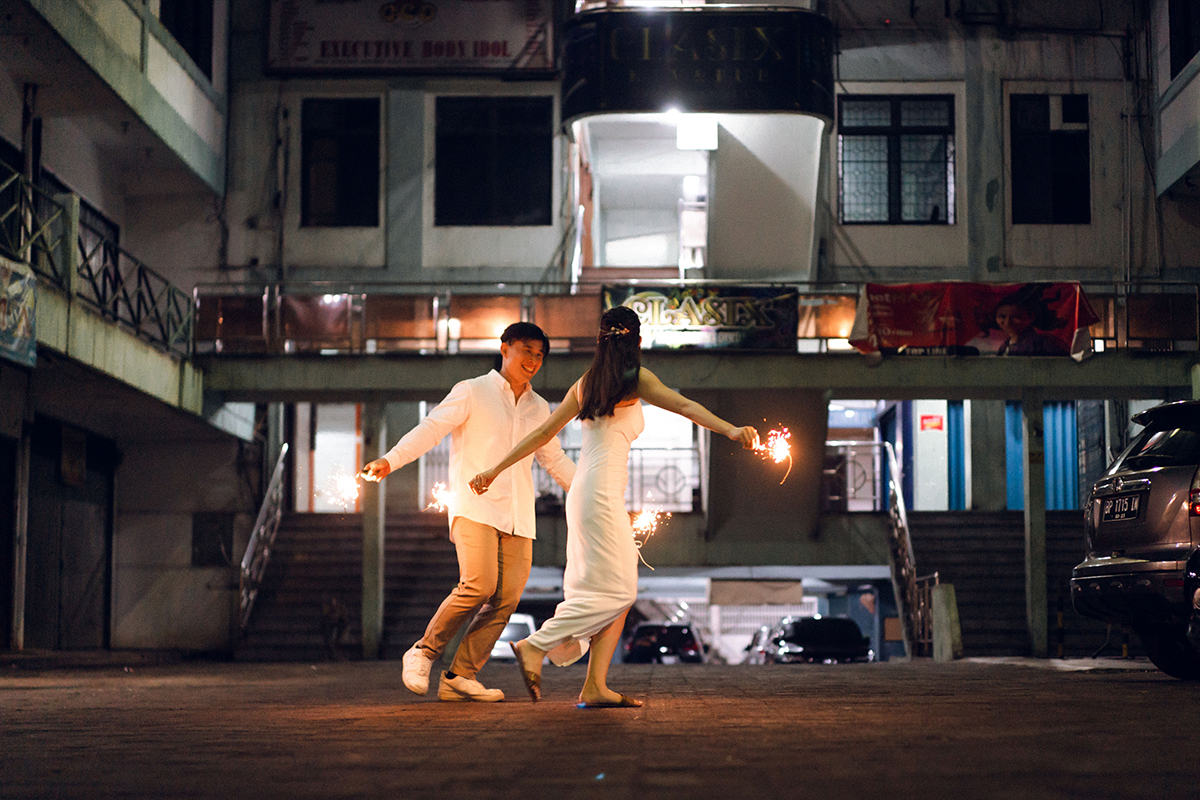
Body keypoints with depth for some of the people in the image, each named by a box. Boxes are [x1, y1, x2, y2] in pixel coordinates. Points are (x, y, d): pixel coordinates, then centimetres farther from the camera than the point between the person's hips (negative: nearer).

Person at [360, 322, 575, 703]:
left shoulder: (539, 409, 20)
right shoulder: (472, 392, 4)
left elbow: (555, 460, 31)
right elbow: (432, 427, -7)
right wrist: (391, 459, -22)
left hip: (518, 515, 5)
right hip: (474, 506, -5)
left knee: (505, 599, -8)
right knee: (479, 585, -23)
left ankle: (460, 677, -1)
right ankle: (423, 651, -4)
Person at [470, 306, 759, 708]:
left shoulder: (585, 384, 16)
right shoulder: (635, 378, -2)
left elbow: (543, 433, 18)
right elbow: (683, 405, -17)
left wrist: (496, 469, 26)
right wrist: (730, 429, -27)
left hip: (585, 492, 8)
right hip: (602, 493, -8)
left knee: (617, 592, 6)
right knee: (613, 591, -6)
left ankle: (595, 686, 0)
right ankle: (536, 645, -10)